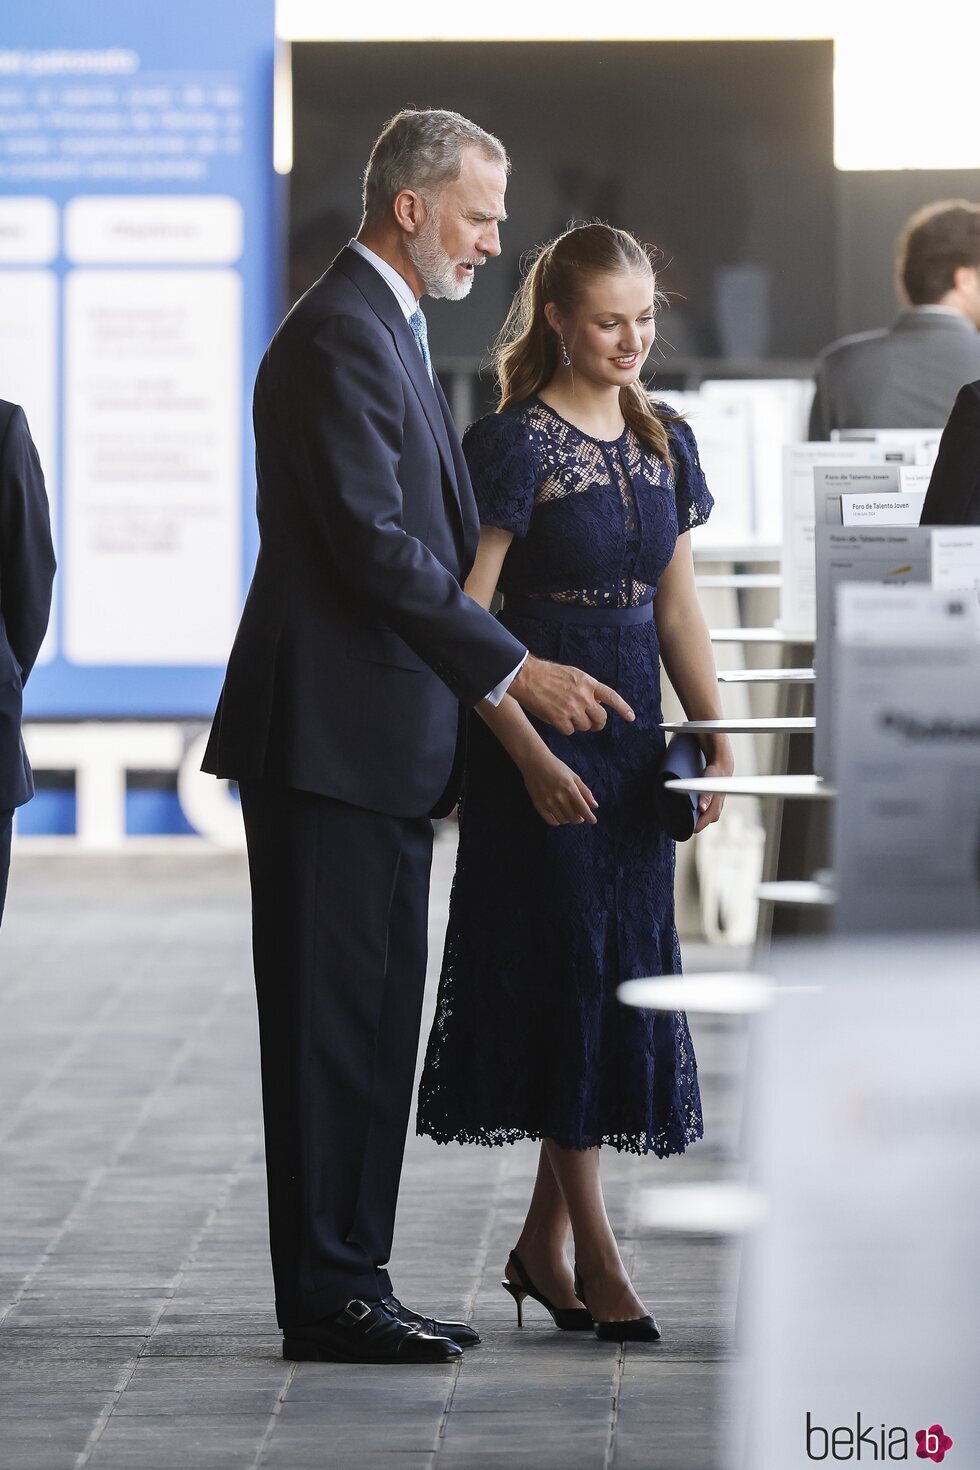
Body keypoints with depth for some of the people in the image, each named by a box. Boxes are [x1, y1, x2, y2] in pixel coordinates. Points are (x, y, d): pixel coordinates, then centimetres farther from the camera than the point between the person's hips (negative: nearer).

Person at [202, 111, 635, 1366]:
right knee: (331, 1019, -6)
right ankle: (326, 1298, -3)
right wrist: (514, 672, -21)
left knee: (373, 1019, 11)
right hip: (329, 739, -10)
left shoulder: (388, 330, 19)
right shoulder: (339, 336, -14)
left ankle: (349, 1284, 16)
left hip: (382, 742, 10)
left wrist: (499, 676, 18)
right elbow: (376, 546, -22)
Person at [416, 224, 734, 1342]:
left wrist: (715, 734, 4)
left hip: (634, 739, 7)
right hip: (538, 740, -7)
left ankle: (541, 1247, 15)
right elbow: (465, 617, -12)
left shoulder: (664, 442, 11)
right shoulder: (514, 443, -9)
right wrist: (530, 754, -18)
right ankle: (593, 1251, 1)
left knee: (626, 972, 6)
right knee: (566, 968, -6)